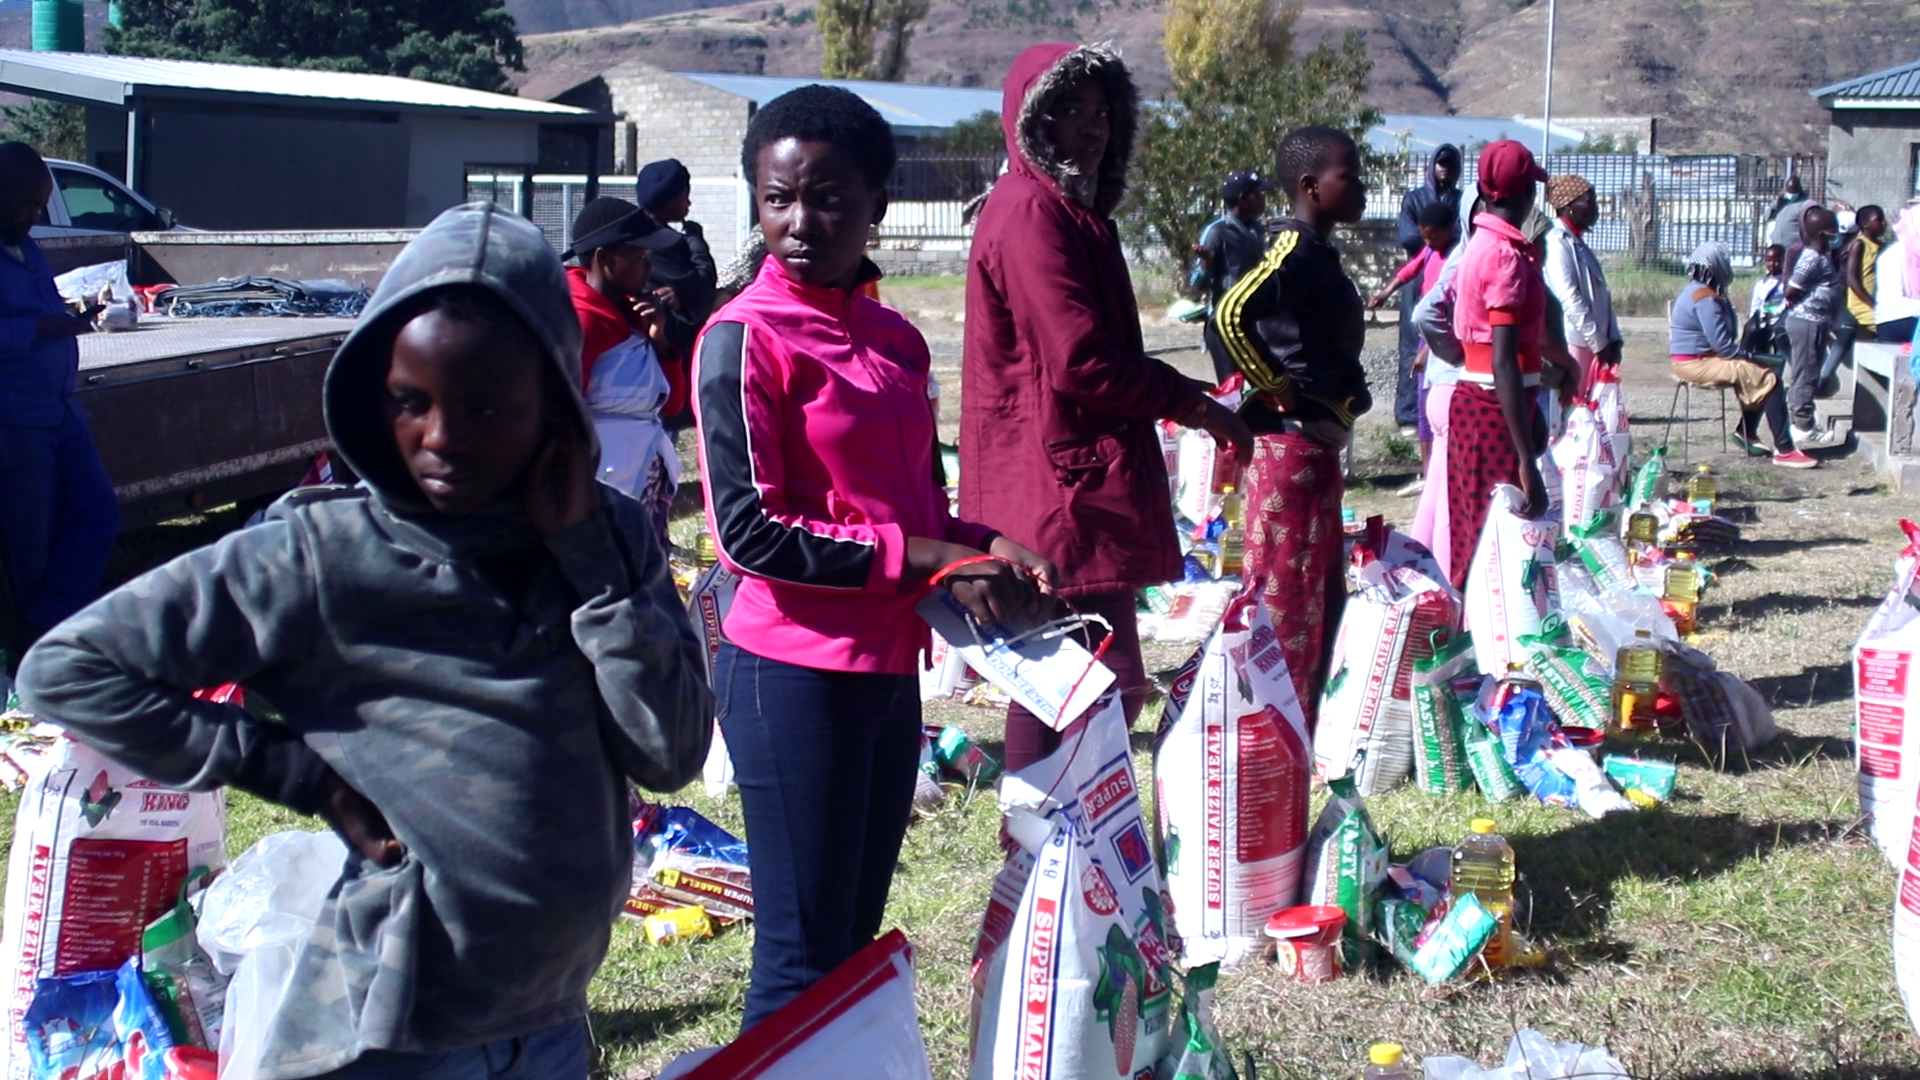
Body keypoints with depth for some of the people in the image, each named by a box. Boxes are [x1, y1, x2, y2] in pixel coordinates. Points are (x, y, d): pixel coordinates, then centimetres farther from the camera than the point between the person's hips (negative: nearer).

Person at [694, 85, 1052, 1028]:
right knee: (804, 960, 2)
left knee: (858, 941, 17)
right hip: (797, 677, -7)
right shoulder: (745, 337, -12)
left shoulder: (894, 338, 9)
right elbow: (751, 533, -17)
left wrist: (987, 551, -5)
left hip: (891, 668, 7)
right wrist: (929, 560, -16)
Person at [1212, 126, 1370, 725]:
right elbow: (1233, 314, -29)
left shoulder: (1319, 254, 14)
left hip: (1319, 445, 10)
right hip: (1290, 444, -10)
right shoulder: (1294, 250, -16)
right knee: (1285, 598, -5)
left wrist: (1346, 397, 11)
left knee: (1322, 597, 16)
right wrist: (1273, 386, -20)